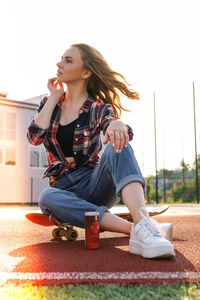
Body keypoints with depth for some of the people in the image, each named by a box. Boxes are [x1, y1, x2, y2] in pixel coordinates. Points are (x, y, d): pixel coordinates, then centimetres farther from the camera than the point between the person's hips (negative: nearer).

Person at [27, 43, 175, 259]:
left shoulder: (99, 109, 0)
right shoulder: (49, 102, 10)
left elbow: (124, 134, -22)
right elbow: (34, 137, -7)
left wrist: (117, 125, -47)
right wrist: (54, 98, -2)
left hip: (94, 183, -2)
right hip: (65, 189, 2)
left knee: (117, 147, -31)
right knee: (46, 198, -35)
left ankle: (143, 223, -52)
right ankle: (134, 230, -42)